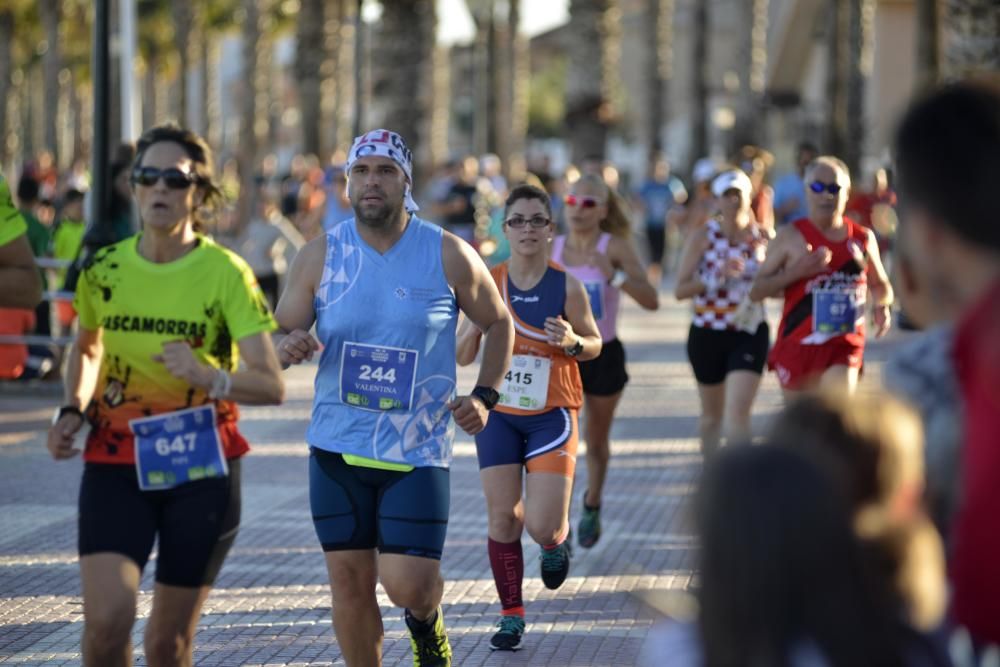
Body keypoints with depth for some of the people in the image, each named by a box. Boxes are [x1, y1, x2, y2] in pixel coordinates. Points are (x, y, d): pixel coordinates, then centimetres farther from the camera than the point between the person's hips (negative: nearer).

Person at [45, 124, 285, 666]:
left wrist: (209, 377, -32)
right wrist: (72, 410, 6)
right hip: (115, 463, 1)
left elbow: (271, 385, -13)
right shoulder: (103, 271, 2)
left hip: (201, 465, -1)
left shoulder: (226, 274, -7)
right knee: (107, 619, -17)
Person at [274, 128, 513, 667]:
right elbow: (278, 337, 3)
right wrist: (286, 346, -22)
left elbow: (498, 324, 11)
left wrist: (484, 396, -3)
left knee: (408, 585, -10)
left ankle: (427, 619, 27)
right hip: (337, 446, 2)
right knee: (350, 584, 4)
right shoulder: (320, 256, 0)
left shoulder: (448, 255, -4)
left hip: (418, 452, -2)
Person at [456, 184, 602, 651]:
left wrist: (573, 342, -18)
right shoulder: (488, 284, -5)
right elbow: (462, 356, 1)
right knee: (503, 519, 2)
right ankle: (511, 615, 18)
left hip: (552, 415, -2)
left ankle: (557, 542, 28)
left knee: (543, 526, -10)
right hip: (499, 415, 2)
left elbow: (594, 345, 4)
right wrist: (476, 323, -19)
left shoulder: (566, 287, -9)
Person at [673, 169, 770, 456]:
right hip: (708, 333, 0)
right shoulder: (703, 236, -5)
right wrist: (718, 276, -24)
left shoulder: (762, 236, 0)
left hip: (749, 333, 0)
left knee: (738, 412, -15)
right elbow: (680, 290, -11)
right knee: (712, 413, 15)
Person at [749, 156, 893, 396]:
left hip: (844, 347, 0)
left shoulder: (863, 238, 7)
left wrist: (882, 305, 0)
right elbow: (756, 291, -3)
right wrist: (797, 271, -17)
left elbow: (880, 285, 23)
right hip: (798, 346, 0)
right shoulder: (790, 237, -1)